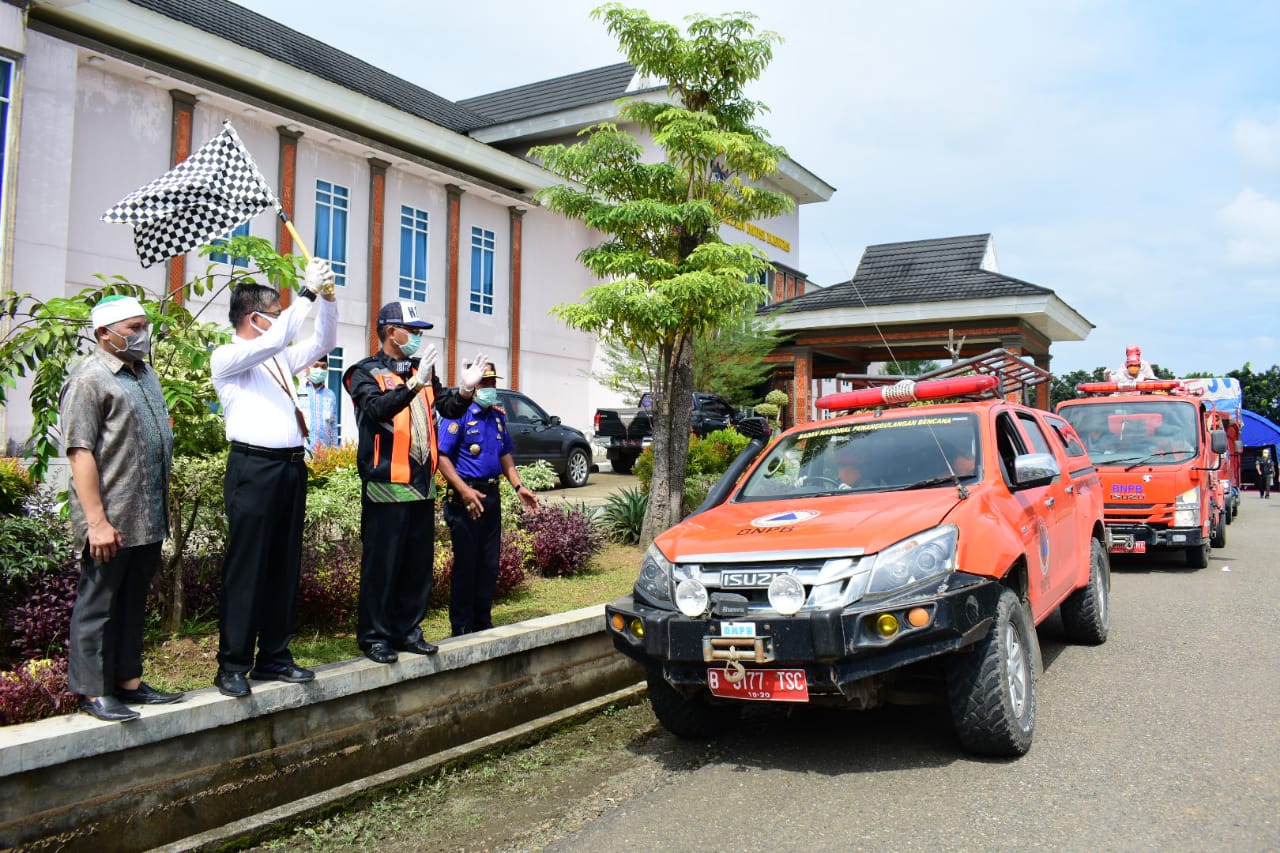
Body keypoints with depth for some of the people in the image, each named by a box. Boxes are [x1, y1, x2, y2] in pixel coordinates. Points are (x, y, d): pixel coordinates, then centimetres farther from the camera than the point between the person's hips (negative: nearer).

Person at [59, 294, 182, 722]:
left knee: (133, 603, 14)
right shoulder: (89, 378, -9)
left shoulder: (144, 374, 16)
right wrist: (97, 521, -20)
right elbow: (80, 453, -15)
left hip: (148, 518, 8)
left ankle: (128, 680, 23)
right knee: (98, 605, 3)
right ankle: (93, 691, 11)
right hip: (112, 520, -8)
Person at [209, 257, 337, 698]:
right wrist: (307, 293, -13)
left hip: (291, 466, 7)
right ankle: (233, 665, 3)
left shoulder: (280, 359, 20)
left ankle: (274, 657, 17)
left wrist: (327, 297, 11)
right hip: (253, 468, -7)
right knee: (246, 568, -4)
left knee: (285, 567, 9)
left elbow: (323, 343, 25)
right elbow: (273, 340, -16)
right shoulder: (227, 357, -1)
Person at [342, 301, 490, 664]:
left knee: (419, 563, 12)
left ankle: (408, 630, 22)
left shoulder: (421, 370, 14)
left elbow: (448, 407, 9)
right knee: (381, 564, -1)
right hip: (386, 485, -7)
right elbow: (378, 408, -23)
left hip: (422, 484, 7)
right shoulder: (366, 372, -4)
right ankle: (374, 636, 9)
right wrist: (414, 384, -34)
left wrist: (465, 390, -10)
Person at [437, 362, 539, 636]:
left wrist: (518, 486, 10)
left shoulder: (498, 415, 14)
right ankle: (462, 628, 10)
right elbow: (443, 456, -16)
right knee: (465, 565, 0)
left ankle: (483, 623, 24)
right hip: (466, 498, -7)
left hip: (491, 496, 7)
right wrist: (464, 490, -25)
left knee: (489, 564, 13)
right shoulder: (458, 413, -10)